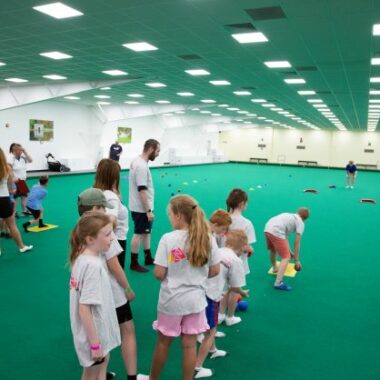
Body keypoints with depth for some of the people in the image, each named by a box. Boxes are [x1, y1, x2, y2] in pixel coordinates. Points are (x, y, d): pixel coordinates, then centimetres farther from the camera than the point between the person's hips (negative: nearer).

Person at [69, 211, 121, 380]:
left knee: (103, 363, 27)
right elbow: (84, 309, -28)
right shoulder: (93, 266, -30)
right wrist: (95, 344, -21)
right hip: (93, 334, -8)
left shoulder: (84, 257, -3)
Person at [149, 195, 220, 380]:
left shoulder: (168, 239, -18)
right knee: (190, 344, 14)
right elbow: (215, 271, 0)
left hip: (171, 300, -2)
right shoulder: (208, 238, -7)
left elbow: (159, 274, -16)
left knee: (163, 342, 18)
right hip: (195, 300, 2)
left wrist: (170, 277, 5)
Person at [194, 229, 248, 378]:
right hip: (209, 296, -7)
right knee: (210, 332, 12)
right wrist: (243, 293, 21)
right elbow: (234, 287, 0)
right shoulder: (236, 261, -4)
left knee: (210, 326, 32)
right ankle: (197, 368, 14)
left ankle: (212, 350, 55)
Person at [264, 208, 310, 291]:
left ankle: (275, 268, 55)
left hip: (267, 228, 8)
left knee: (272, 250, 33)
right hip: (276, 232, -8)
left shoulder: (289, 216, 32)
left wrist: (288, 250, 45)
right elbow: (297, 243, 8)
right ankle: (278, 283, -9)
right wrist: (297, 260, 14)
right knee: (286, 257, -1)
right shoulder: (300, 223, 12)